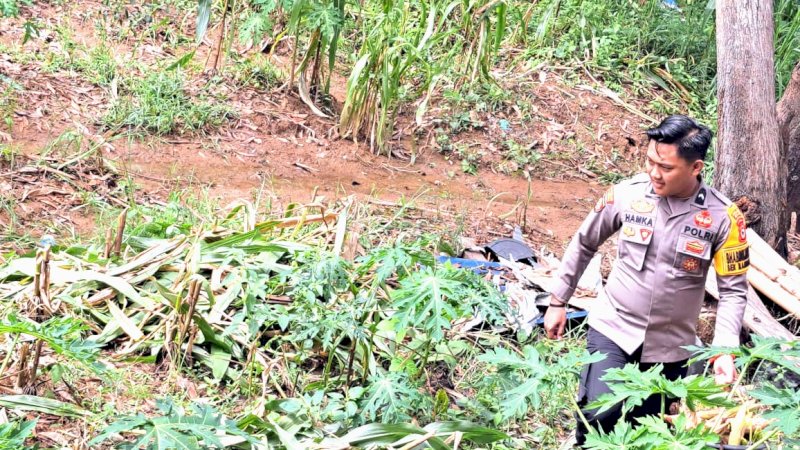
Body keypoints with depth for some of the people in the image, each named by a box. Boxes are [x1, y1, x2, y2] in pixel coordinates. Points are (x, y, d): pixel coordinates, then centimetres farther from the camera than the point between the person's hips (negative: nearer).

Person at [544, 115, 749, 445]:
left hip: (669, 346, 1)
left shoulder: (723, 217, -11)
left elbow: (733, 290, -6)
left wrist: (725, 350, -19)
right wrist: (558, 302, 11)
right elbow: (584, 244, 7)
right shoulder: (627, 193, -8)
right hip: (612, 329, 0)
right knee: (599, 413, -22)